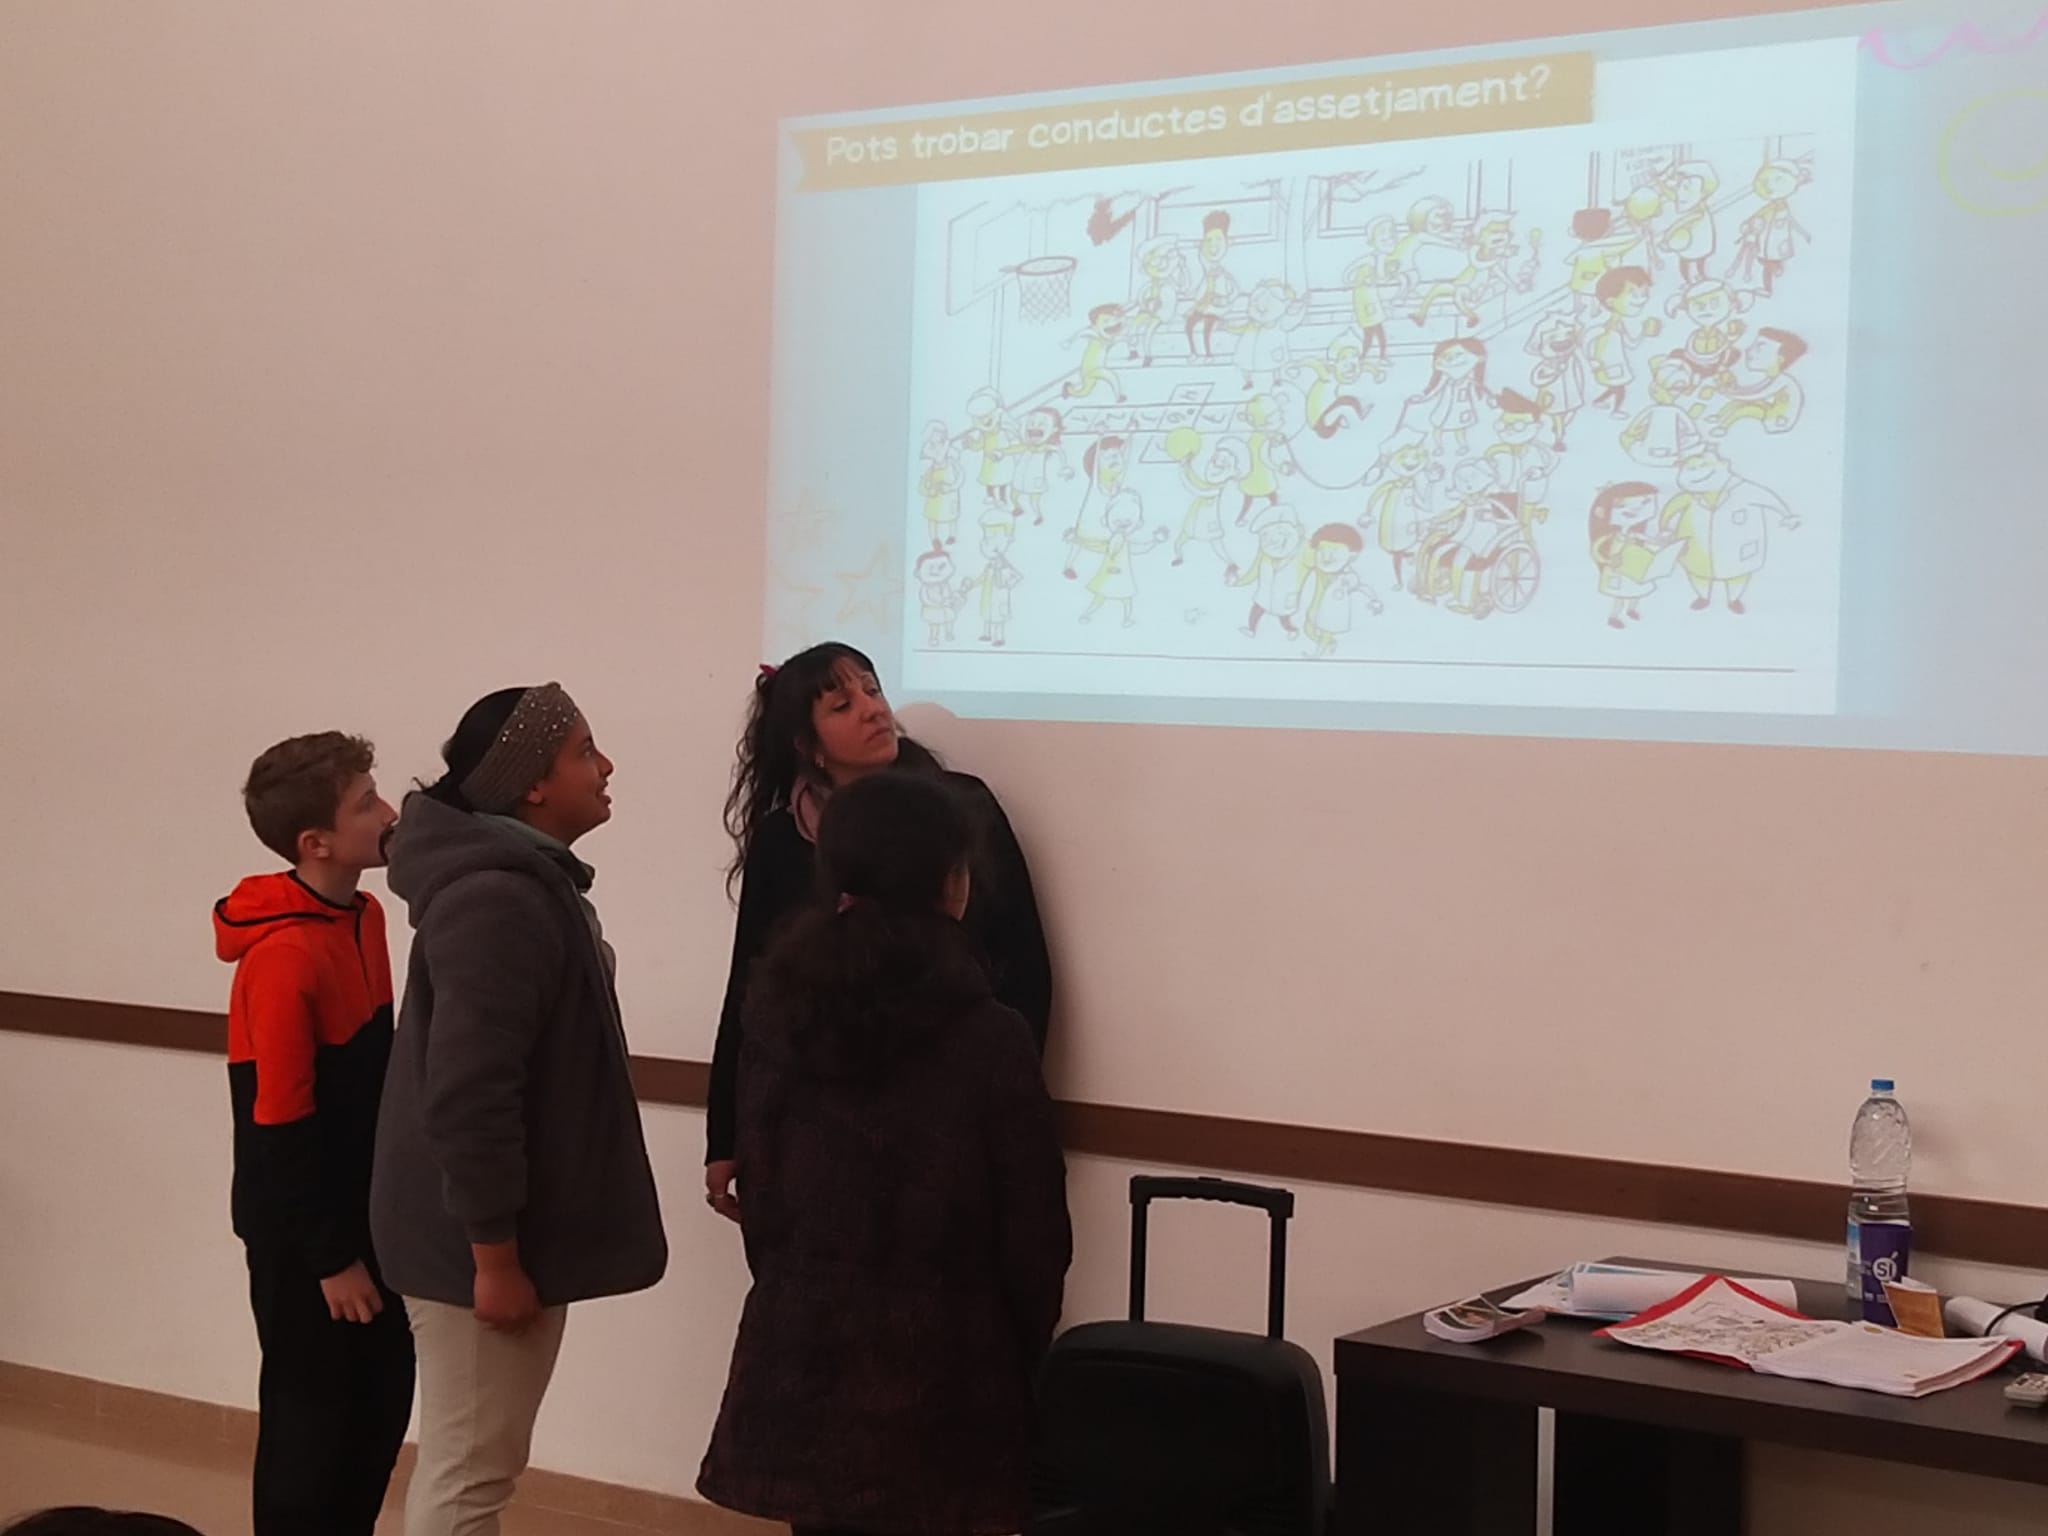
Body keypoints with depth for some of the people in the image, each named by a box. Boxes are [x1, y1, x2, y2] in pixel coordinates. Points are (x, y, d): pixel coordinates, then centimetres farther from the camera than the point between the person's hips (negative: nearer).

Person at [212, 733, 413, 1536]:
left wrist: (375, 1220, 14)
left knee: (382, 1396, 16)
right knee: (312, 1408, 5)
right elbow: (279, 1124, -21)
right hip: (302, 1229, -8)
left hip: (368, 1207, 8)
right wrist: (329, 1254, -16)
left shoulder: (363, 915, 4)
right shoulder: (286, 956, -23)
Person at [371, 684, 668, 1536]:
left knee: (471, 1463, 19)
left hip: (514, 1227, 10)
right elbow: (467, 1093, -28)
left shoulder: (530, 879, 11)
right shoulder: (497, 898, -23)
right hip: (478, 1240, -10)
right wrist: (494, 1255, -24)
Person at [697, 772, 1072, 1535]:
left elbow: (758, 1191, 8)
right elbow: (1033, 1232, -7)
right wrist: (1022, 1354, 9)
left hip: (800, 1347, 4)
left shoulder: (780, 1016, 1)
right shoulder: (986, 1038, -12)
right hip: (938, 1359, -4)